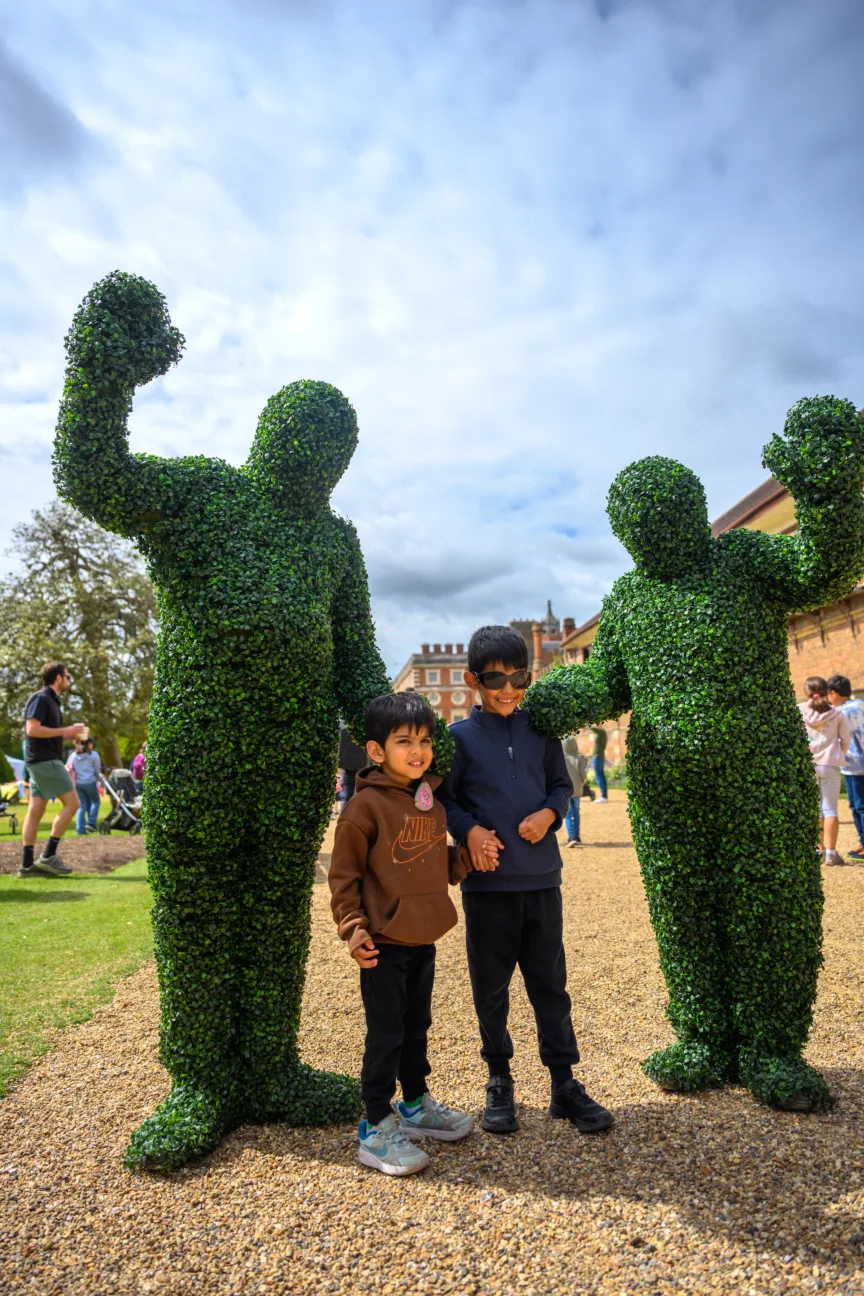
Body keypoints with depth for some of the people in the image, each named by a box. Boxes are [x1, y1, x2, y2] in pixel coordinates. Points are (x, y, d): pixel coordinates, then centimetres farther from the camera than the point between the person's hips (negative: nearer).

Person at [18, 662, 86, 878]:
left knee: (35, 810, 6)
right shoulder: (40, 698, -11)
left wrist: (69, 733, 12)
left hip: (44, 761, 10)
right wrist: (65, 731, -16)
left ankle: (27, 865, 7)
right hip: (45, 761, -10)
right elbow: (32, 729, -21)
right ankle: (48, 855, -6)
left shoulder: (50, 700, 18)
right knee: (72, 803, -9)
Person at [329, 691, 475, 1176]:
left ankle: (416, 1105, 40)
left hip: (424, 941, 7)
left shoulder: (433, 800, 5)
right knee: (386, 1035, 5)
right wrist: (353, 927, -16)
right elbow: (343, 874, -12)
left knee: (417, 1027, 22)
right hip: (384, 943, -7)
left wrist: (468, 859, -3)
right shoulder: (367, 805, -16)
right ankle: (377, 1128, 23)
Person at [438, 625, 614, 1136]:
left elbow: (562, 785, 11)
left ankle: (565, 1083, 26)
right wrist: (469, 829, -17)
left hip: (542, 878, 2)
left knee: (551, 983, 11)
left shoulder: (542, 731, 5)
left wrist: (549, 813, -9)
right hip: (487, 882, -1)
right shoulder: (459, 737, -3)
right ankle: (499, 1081, 30)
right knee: (491, 986, 11)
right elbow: (442, 797, 0)